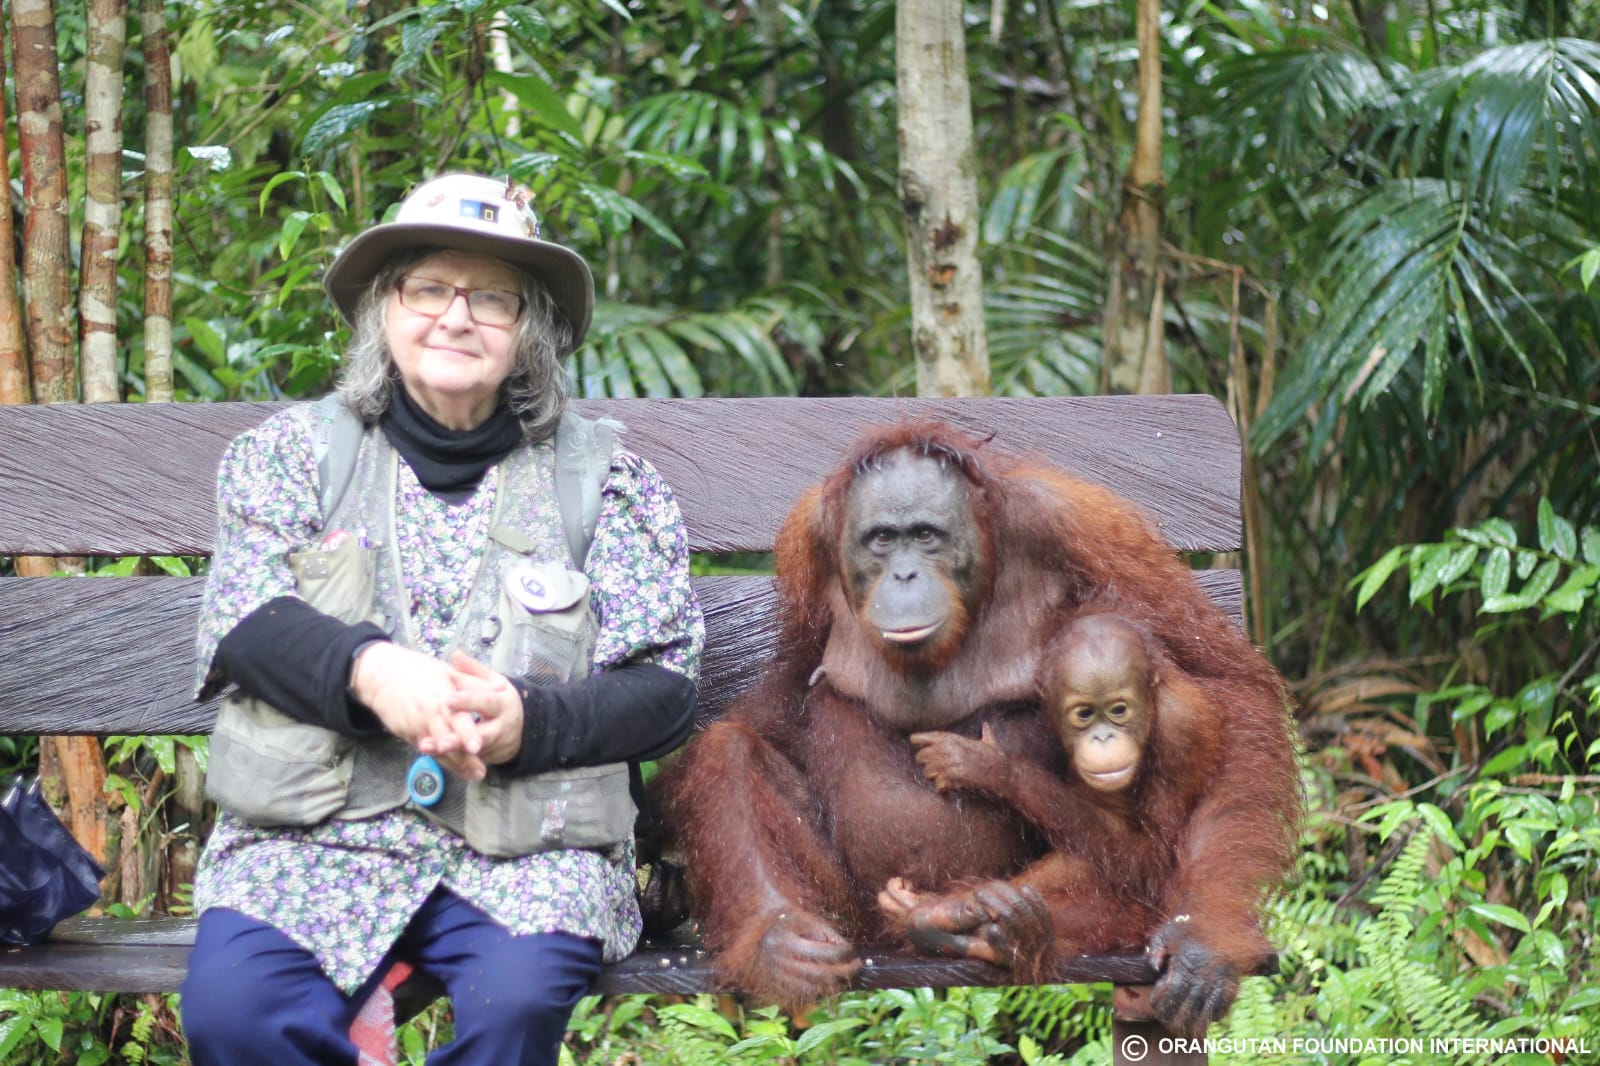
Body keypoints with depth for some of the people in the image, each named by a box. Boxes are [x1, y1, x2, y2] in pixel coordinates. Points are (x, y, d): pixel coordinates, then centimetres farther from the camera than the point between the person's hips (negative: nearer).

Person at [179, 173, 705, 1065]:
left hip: (529, 835, -1)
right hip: (315, 825, 1)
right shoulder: (297, 449, 14)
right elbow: (242, 619, 1)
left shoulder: (602, 476, 11)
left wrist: (529, 722, -17)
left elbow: (664, 685, 4)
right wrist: (368, 670, -20)